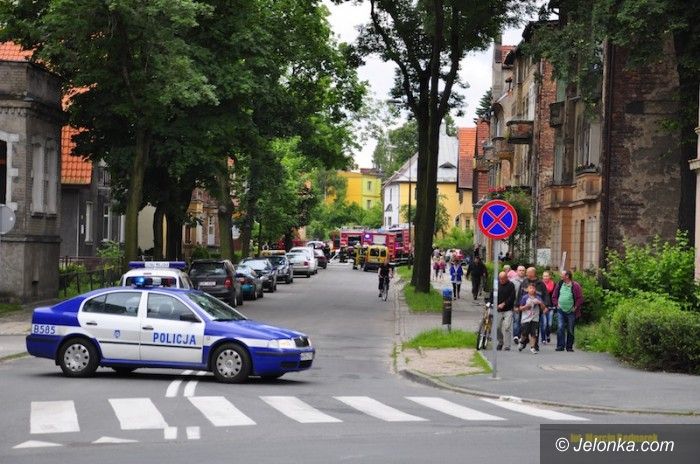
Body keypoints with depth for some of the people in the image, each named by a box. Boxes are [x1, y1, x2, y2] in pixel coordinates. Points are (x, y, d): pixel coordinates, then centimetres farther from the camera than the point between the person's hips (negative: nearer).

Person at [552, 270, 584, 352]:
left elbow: (580, 298, -5)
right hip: (561, 311, 3)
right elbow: (554, 296, 15)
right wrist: (557, 304, 4)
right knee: (560, 328, -8)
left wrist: (575, 307, -8)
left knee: (570, 330, 5)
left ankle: (569, 347, 15)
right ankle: (560, 346, -6)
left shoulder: (575, 286, -6)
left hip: (571, 312, -3)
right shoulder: (560, 284, 6)